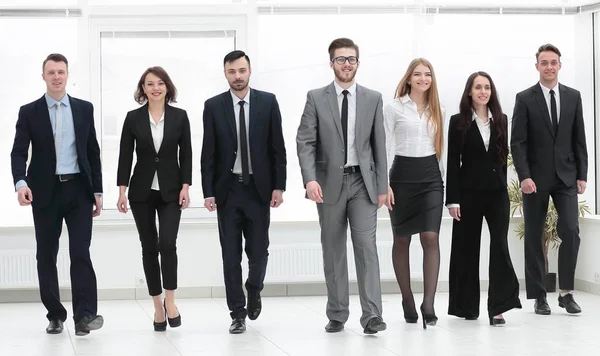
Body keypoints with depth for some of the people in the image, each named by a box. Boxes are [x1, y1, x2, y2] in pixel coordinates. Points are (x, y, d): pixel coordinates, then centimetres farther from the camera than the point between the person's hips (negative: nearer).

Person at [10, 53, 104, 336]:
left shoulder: (84, 108, 8)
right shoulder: (29, 112, 2)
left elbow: (93, 152, 10)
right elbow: (19, 153, -5)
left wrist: (98, 191, 6)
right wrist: (21, 183, -24)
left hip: (79, 190, 0)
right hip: (45, 192, 0)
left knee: (80, 253, -9)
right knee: (46, 256, 5)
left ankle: (85, 314, -13)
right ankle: (55, 315, 14)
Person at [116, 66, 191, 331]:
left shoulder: (179, 116, 1)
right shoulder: (133, 118, 0)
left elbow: (186, 154, 2)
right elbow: (125, 155, 0)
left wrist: (185, 187, -6)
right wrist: (122, 190, -5)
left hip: (170, 190, -1)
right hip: (142, 191, 1)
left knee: (167, 244, -15)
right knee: (149, 247, 4)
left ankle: (170, 299, 2)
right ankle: (158, 305, 14)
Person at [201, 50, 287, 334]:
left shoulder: (268, 102, 0)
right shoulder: (213, 106, 0)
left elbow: (278, 148, 1)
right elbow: (208, 153, 0)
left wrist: (279, 186, -4)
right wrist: (208, 192, -5)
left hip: (258, 188, 0)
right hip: (227, 189, 0)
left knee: (258, 251, 5)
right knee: (231, 255, 1)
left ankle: (253, 293, 34)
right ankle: (238, 313, 9)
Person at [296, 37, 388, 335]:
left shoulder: (373, 98, 6)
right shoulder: (316, 98, 2)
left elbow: (379, 145, 6)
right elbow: (305, 142, -4)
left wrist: (381, 186, 4)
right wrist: (310, 179, -17)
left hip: (363, 182, 0)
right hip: (329, 183, 0)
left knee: (366, 245, -9)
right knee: (333, 250, 7)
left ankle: (372, 315, -12)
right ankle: (337, 315, 15)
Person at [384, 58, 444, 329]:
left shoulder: (438, 110, 12)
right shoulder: (394, 108, 1)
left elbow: (441, 147, 16)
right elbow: (386, 147, -1)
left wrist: (446, 180, 13)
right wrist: (384, 184, -8)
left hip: (431, 176, 2)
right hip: (403, 175, -2)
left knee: (431, 237, -12)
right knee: (402, 239, 6)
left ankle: (428, 304, -14)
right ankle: (407, 300, 19)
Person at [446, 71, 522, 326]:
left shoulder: (501, 120, 9)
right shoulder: (458, 122, -1)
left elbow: (503, 156, 12)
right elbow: (452, 162, -4)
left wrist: (501, 184, 8)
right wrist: (452, 199, -9)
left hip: (497, 192, 2)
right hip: (469, 192, -2)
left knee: (500, 245, -10)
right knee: (467, 248, 5)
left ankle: (497, 307, -10)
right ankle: (467, 306, 16)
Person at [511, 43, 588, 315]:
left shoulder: (573, 97, 8)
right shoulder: (525, 99, -1)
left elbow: (579, 140, 8)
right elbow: (517, 142, -5)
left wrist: (582, 175, 2)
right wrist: (524, 176, -15)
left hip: (566, 176, 2)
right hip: (536, 178, -2)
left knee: (571, 231, -9)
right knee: (534, 238, 3)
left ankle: (566, 292, 2)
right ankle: (539, 296, 10)